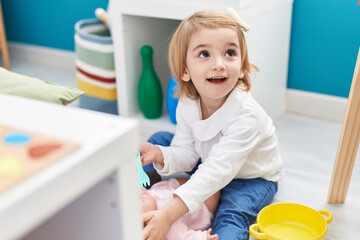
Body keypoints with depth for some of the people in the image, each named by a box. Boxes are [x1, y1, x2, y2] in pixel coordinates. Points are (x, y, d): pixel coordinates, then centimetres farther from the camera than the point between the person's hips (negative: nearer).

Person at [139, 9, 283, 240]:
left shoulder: (245, 115, -36)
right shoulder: (187, 104, -15)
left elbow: (219, 171, -43)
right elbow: (187, 155, -7)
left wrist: (168, 215, -52)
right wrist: (159, 154, -32)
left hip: (251, 178, -6)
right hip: (210, 165, 7)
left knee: (232, 213, -34)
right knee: (160, 139, 2)